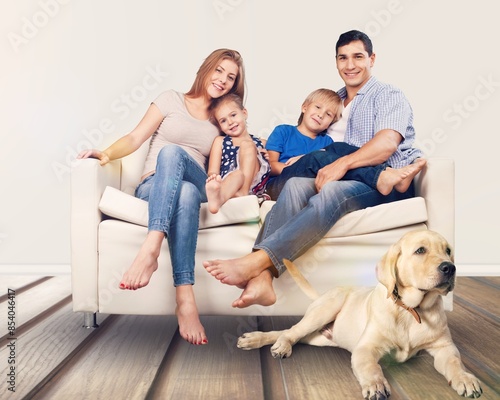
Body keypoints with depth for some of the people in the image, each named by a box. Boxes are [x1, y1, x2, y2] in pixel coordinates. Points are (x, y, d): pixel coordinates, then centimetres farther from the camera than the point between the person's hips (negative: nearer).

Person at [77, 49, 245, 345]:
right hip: (153, 187, -1)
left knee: (172, 152, -35)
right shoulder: (171, 99, 14)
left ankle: (151, 250, -55)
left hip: (197, 188, 1)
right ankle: (186, 301, -54)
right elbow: (136, 137, 3)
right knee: (185, 193, -41)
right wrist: (108, 154, -14)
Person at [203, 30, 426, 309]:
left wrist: (343, 163, -28)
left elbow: (387, 142, -13)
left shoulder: (388, 96, 8)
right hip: (336, 179, 5)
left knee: (331, 191, -37)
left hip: (384, 183, -4)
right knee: (296, 184, -28)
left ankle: (254, 262, -49)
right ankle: (262, 279, -45)